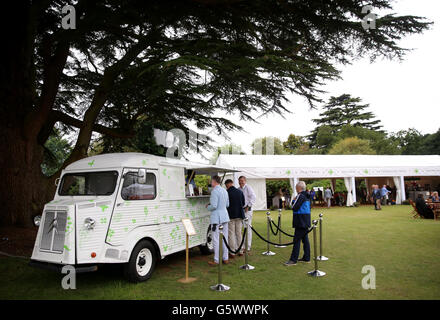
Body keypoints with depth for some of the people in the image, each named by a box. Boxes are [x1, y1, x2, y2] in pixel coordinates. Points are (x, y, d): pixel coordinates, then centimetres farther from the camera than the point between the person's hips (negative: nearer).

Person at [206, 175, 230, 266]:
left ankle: (216, 260, 4)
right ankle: (225, 258, 19)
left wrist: (208, 207, 1)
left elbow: (214, 206, -19)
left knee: (216, 239, -1)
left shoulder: (215, 191, -14)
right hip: (225, 216, 8)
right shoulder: (224, 191, 12)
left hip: (217, 217, -8)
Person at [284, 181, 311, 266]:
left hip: (300, 222, -9)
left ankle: (293, 260, -4)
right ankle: (306, 258, 21)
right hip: (306, 222, 9)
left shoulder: (300, 196, -16)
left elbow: (294, 207, -19)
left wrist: (294, 200, -3)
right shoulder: (307, 196, 12)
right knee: (305, 239, 15)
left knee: (297, 240, -6)